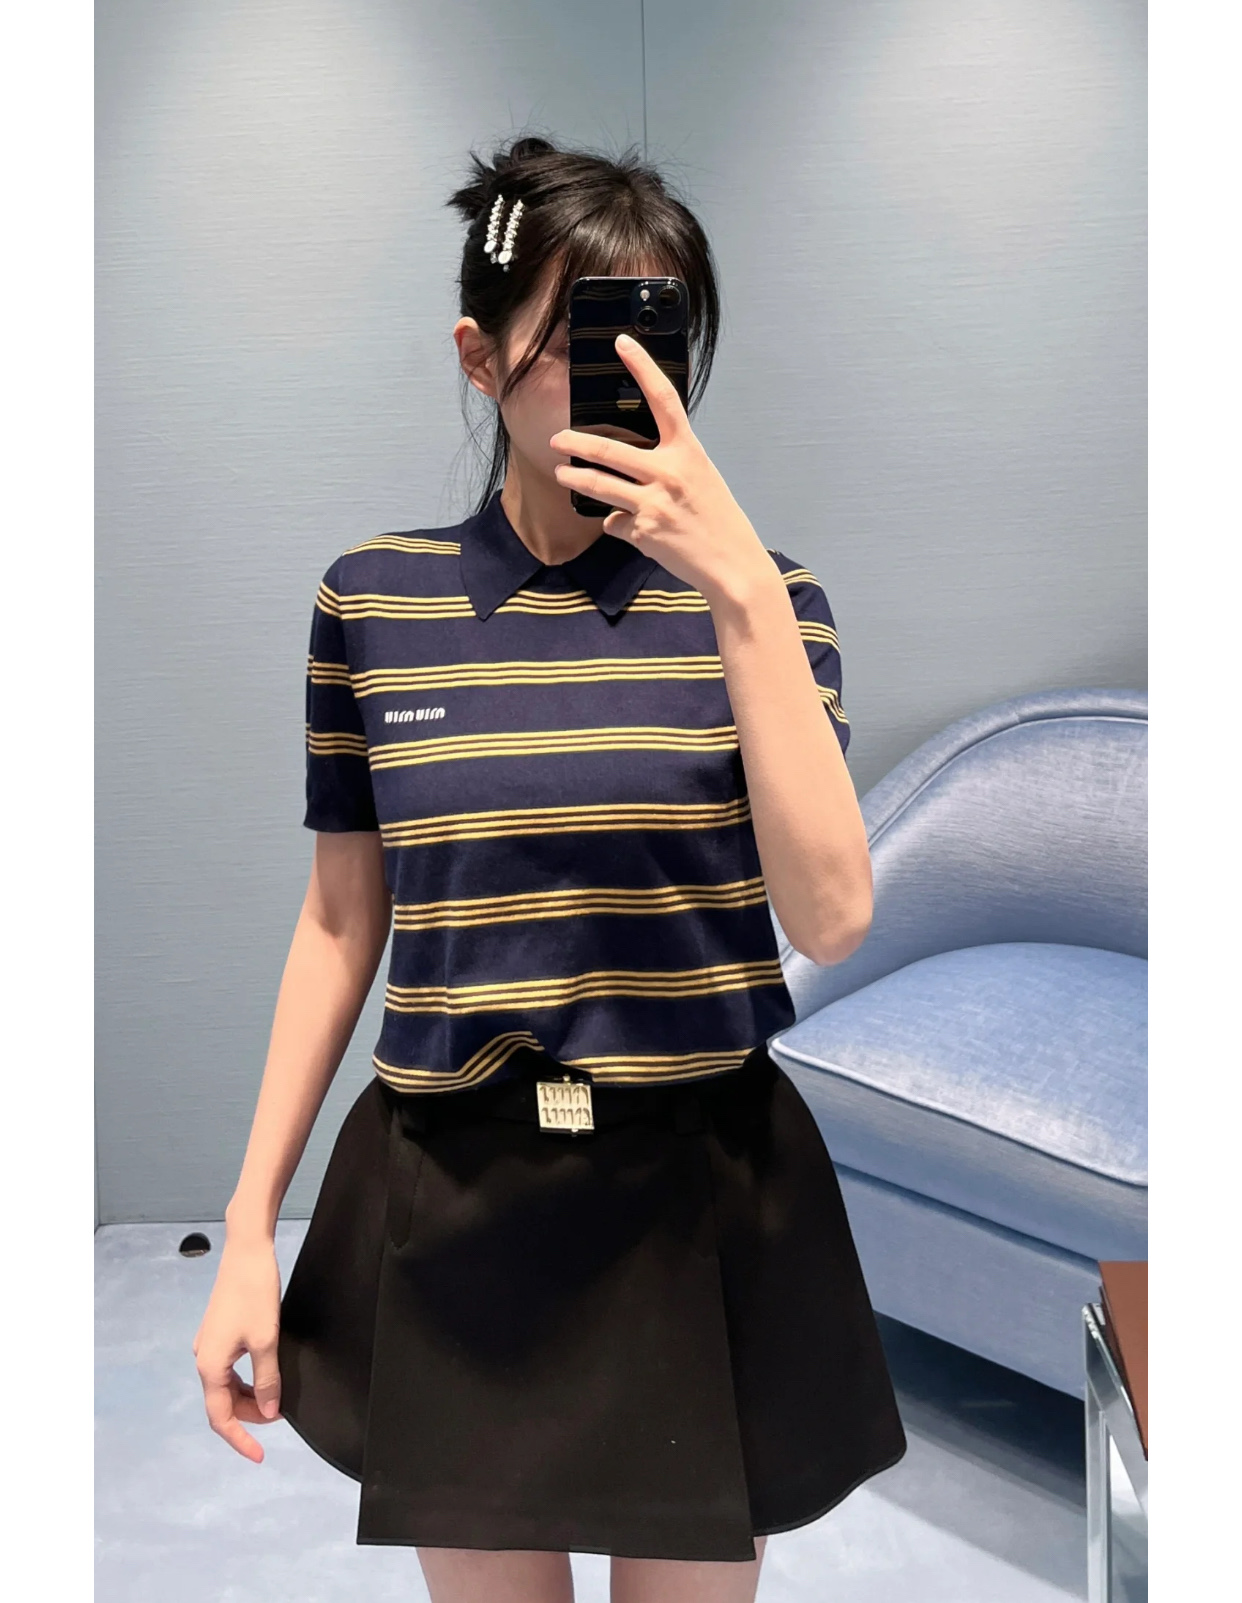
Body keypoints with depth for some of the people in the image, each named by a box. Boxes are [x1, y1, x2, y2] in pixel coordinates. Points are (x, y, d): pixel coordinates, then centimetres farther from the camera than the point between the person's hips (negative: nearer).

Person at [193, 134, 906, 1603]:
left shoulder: (753, 592, -4)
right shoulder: (372, 597, -1)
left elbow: (832, 917, -16)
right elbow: (340, 920, 4)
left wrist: (741, 588, -24)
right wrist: (251, 1229, 5)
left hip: (702, 1191, 0)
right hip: (448, 1197, 1)